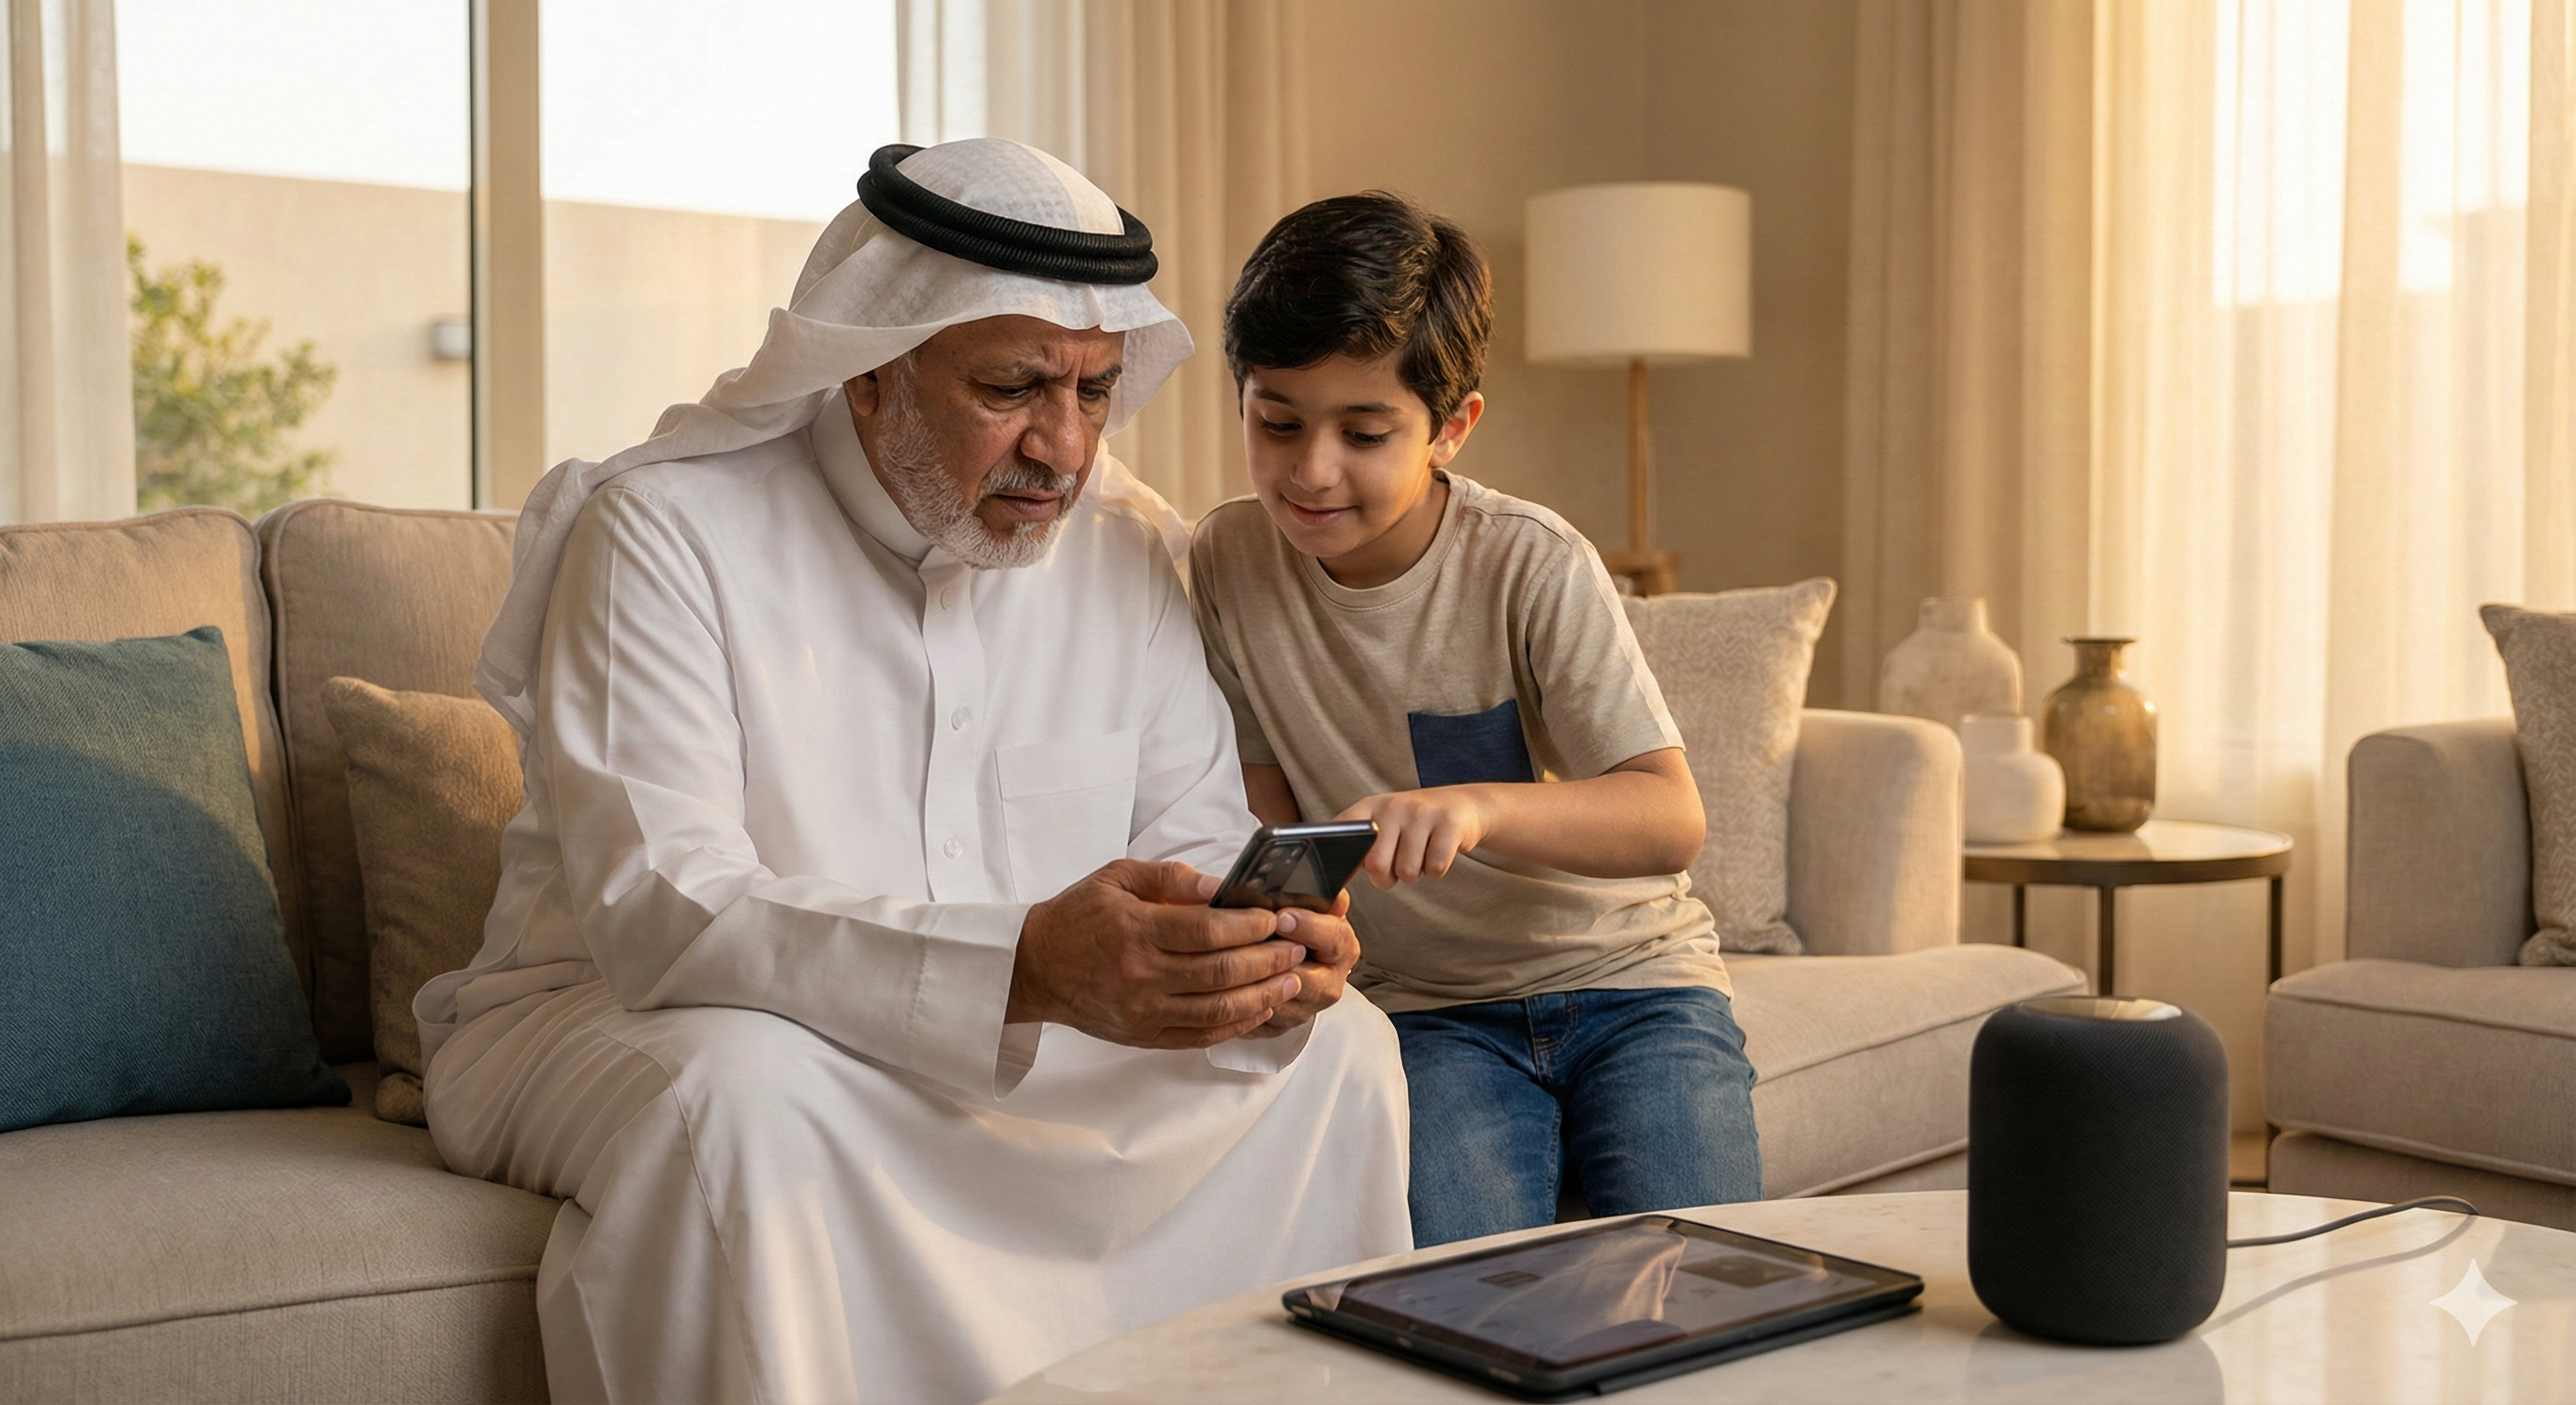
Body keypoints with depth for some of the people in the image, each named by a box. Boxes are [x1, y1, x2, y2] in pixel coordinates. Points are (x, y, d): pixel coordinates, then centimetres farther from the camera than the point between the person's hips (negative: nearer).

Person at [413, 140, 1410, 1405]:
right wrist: (1027, 967, -42)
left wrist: (1270, 949, -27)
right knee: (752, 1083, -37)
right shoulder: (667, 529, -16)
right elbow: (658, 914, -28)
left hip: (1008, 1045, 5)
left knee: (1335, 1046, -9)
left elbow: (1198, 845, 0)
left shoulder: (1130, 550, 1)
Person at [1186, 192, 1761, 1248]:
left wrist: (1475, 806, -40)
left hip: (1628, 975, -1)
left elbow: (1671, 820, -22)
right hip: (1433, 1008, 1)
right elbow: (1268, 807, 6)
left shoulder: (1533, 568, -15)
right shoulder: (1229, 563, -5)